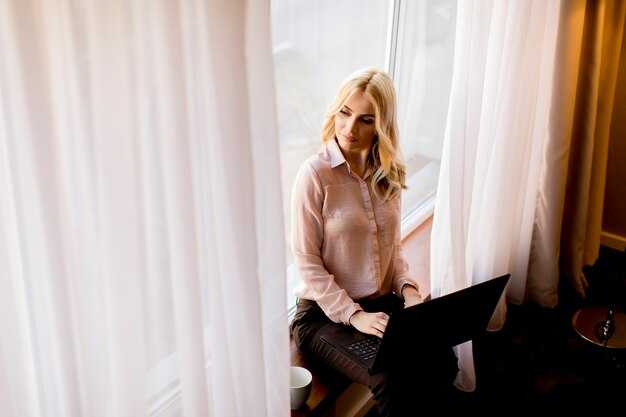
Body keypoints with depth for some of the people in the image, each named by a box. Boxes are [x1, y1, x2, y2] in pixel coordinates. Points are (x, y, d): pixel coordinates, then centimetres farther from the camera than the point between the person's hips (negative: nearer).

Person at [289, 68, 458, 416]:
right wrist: (354, 315, -19)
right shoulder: (315, 173, -14)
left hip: (383, 303, 5)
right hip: (324, 313, -5)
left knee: (442, 364, -18)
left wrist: (408, 288, -5)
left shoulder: (389, 174, 5)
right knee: (393, 380, -27)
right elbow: (307, 263, -14)